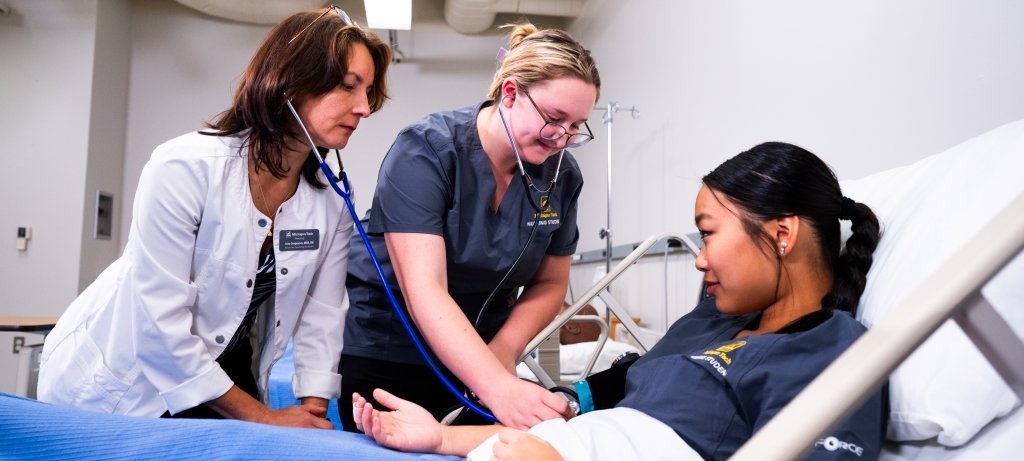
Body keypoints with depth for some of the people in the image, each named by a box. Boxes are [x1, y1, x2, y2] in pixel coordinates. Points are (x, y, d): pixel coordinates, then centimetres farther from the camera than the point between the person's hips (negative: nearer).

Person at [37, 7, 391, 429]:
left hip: (225, 383, 5)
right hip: (118, 385, -4)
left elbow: (320, 318, -7)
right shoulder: (186, 168, -25)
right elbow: (161, 322, -26)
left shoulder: (332, 203, -9)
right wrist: (262, 418, -21)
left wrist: (313, 410, -19)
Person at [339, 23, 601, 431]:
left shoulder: (561, 176, -8)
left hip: (477, 361, 4)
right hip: (382, 353, -3)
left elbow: (550, 283, 2)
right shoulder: (426, 151, -23)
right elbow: (424, 289, -32)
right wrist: (499, 387, -43)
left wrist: (502, 351, -16)